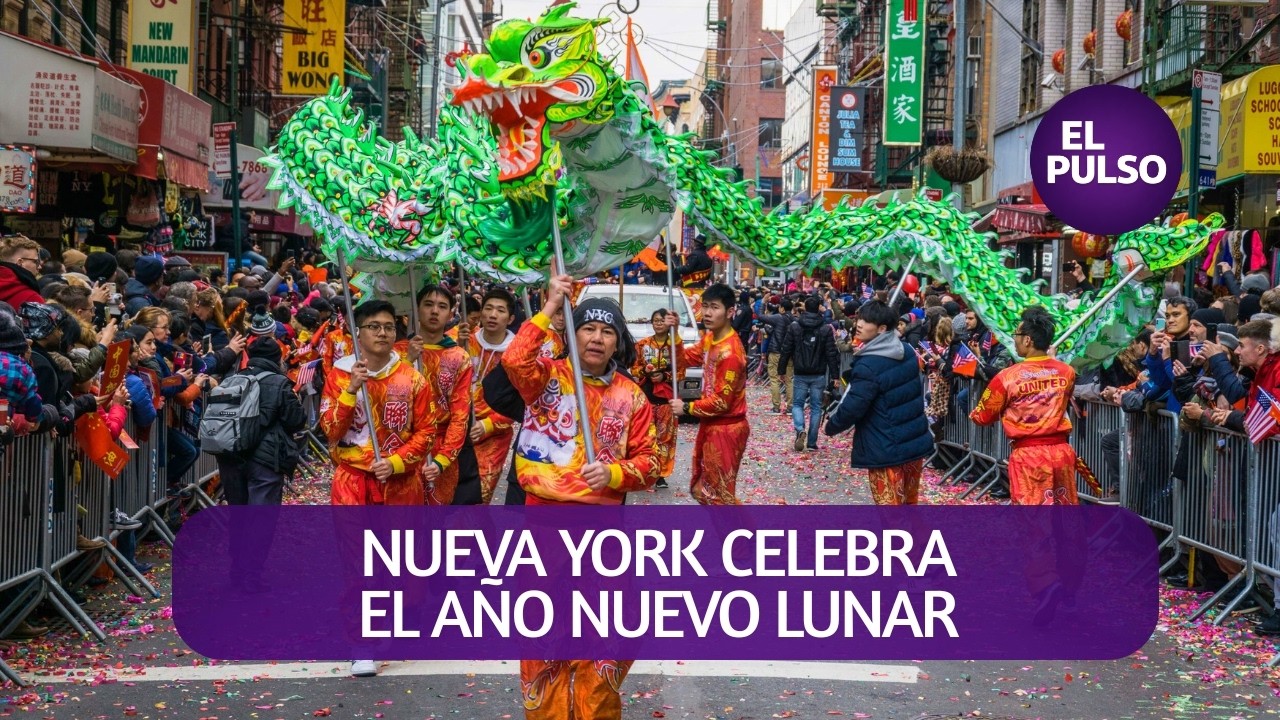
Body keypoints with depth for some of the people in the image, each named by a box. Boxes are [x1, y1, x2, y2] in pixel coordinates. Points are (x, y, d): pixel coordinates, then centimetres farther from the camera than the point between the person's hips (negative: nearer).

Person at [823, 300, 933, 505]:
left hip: (886, 451, -8)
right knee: (909, 502, 19)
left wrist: (831, 425, -1)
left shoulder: (868, 366, -22)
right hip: (915, 442, 8)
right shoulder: (907, 352, 5)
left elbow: (852, 408, -19)